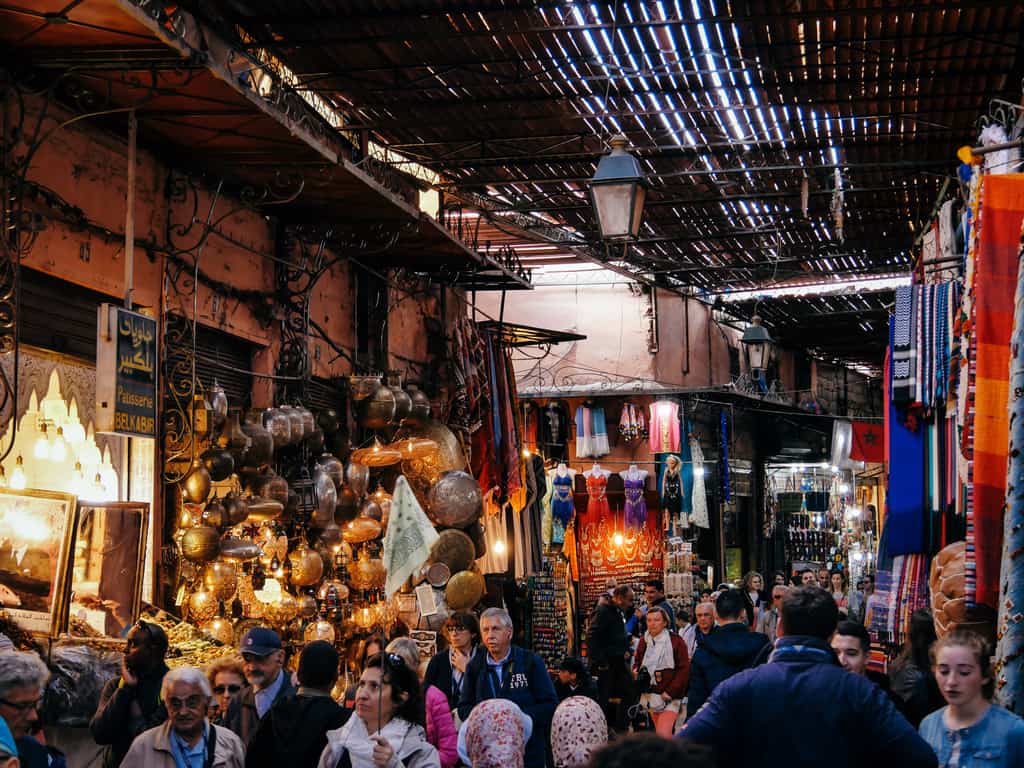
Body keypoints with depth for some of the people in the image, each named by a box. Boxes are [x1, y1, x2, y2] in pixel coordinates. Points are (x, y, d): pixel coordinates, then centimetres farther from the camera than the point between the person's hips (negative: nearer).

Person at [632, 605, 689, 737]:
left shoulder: (675, 641, -9)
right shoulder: (644, 641, 8)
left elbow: (684, 669, -10)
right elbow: (637, 662, 21)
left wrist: (670, 692, -15)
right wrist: (635, 670, -2)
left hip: (669, 696, -6)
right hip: (650, 695, 6)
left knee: (663, 734, -19)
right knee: (659, 734, 11)